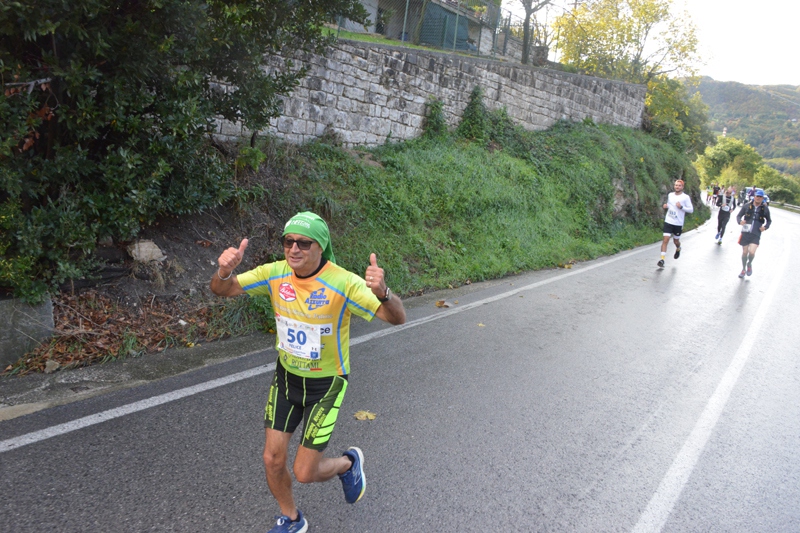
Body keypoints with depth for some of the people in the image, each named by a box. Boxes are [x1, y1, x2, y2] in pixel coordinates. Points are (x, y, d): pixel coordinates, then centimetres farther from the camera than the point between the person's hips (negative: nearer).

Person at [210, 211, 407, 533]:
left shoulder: (344, 283, -27)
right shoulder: (275, 273, -14)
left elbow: (397, 318, -32)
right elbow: (221, 290, -10)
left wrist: (382, 292, -55)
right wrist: (224, 271, -35)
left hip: (325, 384, -4)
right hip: (286, 376, 4)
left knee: (304, 473, 0)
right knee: (272, 460, 9)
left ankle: (348, 464, 35)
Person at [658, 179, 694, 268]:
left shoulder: (685, 197, -5)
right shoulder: (670, 195, 7)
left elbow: (691, 210, -5)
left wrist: (681, 207, -20)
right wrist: (666, 206, 1)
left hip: (678, 224, -2)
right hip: (668, 221, 2)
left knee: (676, 241, 14)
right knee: (665, 240, -11)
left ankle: (678, 249, 50)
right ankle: (662, 259, -14)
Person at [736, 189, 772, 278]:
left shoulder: (765, 208, 1)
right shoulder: (747, 206, 0)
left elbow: (769, 220, 14)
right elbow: (739, 216, 7)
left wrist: (765, 227, -5)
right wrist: (740, 221, -15)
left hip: (756, 234, -1)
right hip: (745, 233, 1)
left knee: (752, 252, -16)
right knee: (745, 252, 9)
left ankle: (749, 264, 16)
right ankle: (743, 269, 29)